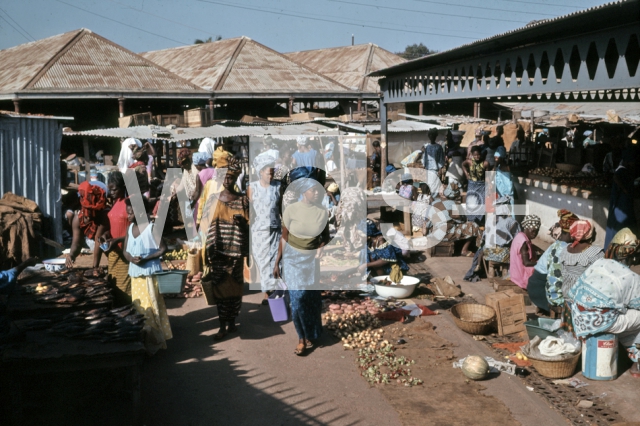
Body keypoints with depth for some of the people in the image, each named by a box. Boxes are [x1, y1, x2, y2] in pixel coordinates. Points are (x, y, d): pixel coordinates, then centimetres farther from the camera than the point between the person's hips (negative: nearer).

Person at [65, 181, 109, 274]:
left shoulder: (103, 217, -37)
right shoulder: (77, 218, -24)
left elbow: (98, 241, -39)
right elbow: (76, 242, -26)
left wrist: (95, 267, -40)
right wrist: (71, 255, -49)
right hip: (90, 240, 4)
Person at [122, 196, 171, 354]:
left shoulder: (151, 228, -11)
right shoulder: (130, 228, 8)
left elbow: (163, 249, -12)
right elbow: (125, 250, 11)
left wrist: (146, 259, -21)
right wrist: (131, 258, -12)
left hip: (150, 274, -6)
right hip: (135, 274, 6)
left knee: (151, 307, -3)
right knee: (138, 307, 10)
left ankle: (155, 340, 4)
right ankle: (143, 340, 19)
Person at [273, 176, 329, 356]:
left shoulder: (323, 212, -6)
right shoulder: (291, 210, -12)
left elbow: (326, 236, 7)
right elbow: (284, 238, -4)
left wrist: (321, 247, -13)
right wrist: (277, 263, -2)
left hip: (312, 259, 2)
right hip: (293, 258, -2)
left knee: (313, 298, 7)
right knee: (298, 298, -5)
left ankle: (310, 335, 25)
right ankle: (302, 338, 7)